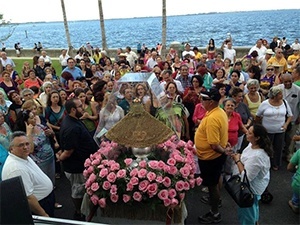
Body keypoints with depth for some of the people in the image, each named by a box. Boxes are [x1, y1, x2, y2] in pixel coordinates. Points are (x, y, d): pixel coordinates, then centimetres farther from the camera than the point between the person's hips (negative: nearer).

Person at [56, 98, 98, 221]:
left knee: (79, 190, 25)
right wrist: (60, 158, -8)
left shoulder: (71, 120, 1)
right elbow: (68, 151, -26)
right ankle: (79, 214, 32)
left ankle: (80, 211, 44)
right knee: (78, 191, 12)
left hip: (79, 163, 10)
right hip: (76, 167, -10)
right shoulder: (72, 128, -33)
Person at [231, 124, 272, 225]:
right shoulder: (253, 145, -10)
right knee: (253, 205, 33)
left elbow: (247, 177, -33)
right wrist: (240, 157, -8)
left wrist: (237, 161, -25)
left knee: (246, 209, 15)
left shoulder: (257, 156, -39)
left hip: (252, 187, -9)